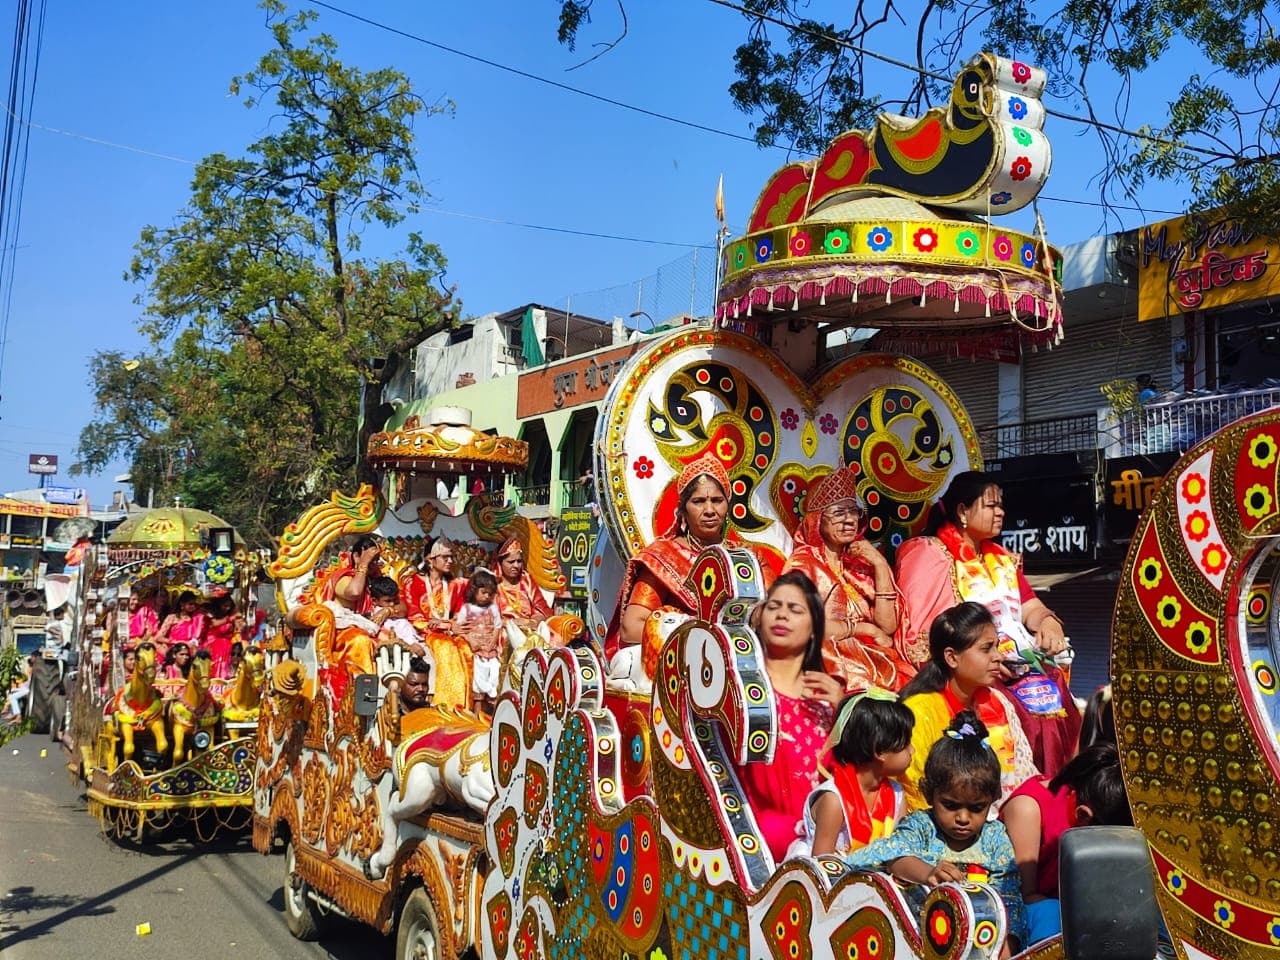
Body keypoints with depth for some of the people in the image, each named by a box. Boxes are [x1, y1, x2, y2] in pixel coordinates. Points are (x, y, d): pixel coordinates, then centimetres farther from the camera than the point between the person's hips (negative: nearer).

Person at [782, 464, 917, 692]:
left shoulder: (861, 564, 15)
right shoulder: (803, 562, 0)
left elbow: (888, 626, 5)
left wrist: (880, 566, -1)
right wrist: (865, 628, -5)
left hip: (873, 656, 5)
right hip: (829, 658, -5)